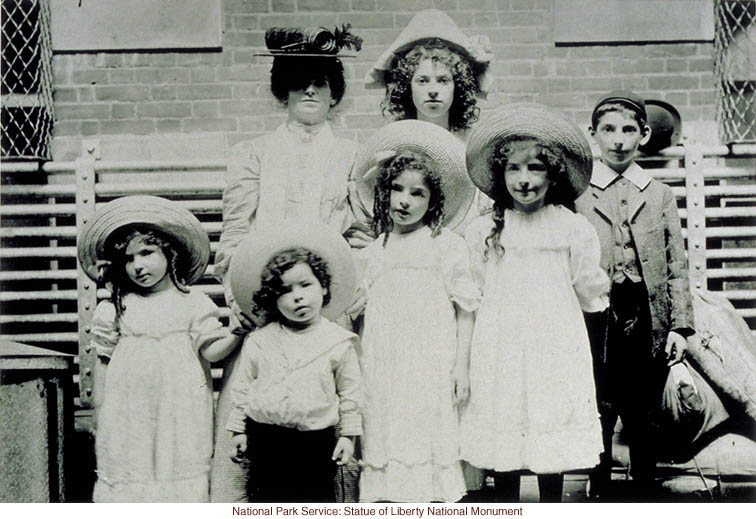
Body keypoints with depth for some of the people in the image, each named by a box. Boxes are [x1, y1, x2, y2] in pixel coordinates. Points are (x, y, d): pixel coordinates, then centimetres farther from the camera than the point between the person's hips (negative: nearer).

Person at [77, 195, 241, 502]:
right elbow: (103, 361, 9)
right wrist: (100, 413, 11)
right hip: (129, 414, 1)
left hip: (178, 411, -1)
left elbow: (210, 350, -4)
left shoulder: (192, 303, 1)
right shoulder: (117, 307, 3)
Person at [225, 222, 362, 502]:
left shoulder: (338, 341, -2)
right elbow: (242, 386, 8)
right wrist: (238, 431, 8)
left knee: (317, 496, 5)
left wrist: (348, 435, 2)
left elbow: (350, 391, 3)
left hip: (316, 439, -1)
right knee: (266, 495, 9)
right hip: (266, 437, 2)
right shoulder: (258, 341, 2)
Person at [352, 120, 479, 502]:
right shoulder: (374, 252, 12)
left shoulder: (447, 245, 1)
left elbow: (465, 310, 0)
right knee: (384, 439, 2)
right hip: (383, 368, 4)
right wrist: (358, 369, 13)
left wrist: (461, 368, -4)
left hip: (430, 370, -4)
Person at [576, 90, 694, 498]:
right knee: (598, 416, 1)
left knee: (643, 419, 8)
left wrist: (680, 325, 2)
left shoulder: (660, 195, 12)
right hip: (596, 321, -2)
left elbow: (676, 265, 9)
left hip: (648, 319, 2)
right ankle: (598, 493, 13)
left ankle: (643, 490, 20)